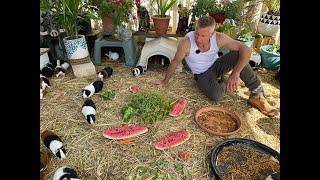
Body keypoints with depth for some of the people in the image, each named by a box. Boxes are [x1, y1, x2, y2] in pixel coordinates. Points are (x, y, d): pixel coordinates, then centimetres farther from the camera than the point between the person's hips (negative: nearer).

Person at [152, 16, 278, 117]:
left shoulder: (219, 38, -21)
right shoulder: (186, 43, -27)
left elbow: (246, 50, -22)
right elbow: (175, 62, -15)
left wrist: (235, 73, -37)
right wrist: (165, 81, -6)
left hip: (216, 66, 3)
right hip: (202, 75, -2)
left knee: (237, 55, -27)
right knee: (216, 95, -32)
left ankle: (257, 95, -16)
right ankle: (224, 83, 7)